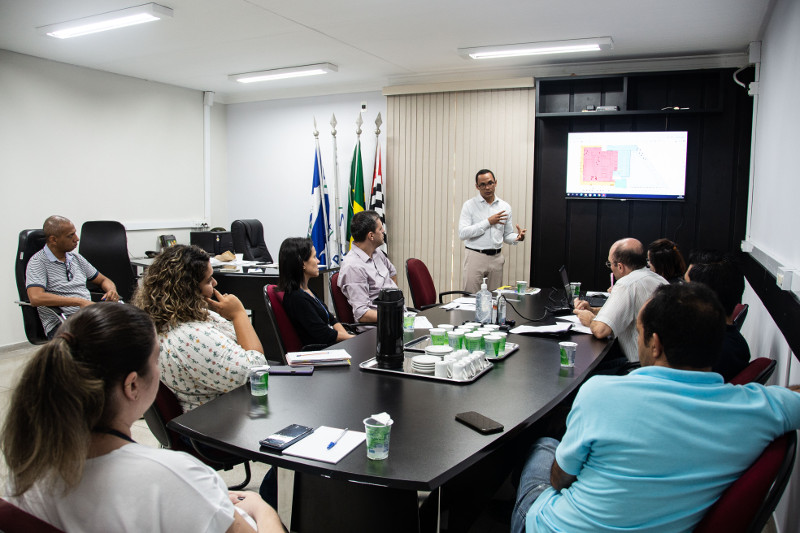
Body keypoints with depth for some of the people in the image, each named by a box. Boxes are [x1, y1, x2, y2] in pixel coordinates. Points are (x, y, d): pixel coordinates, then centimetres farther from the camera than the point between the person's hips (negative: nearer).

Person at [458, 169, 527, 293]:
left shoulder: (505, 207, 10)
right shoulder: (469, 205, -2)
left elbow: (507, 235, 16)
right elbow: (462, 233, -13)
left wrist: (517, 237, -7)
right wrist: (488, 222, -16)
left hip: (496, 258, 4)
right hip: (475, 257, -3)